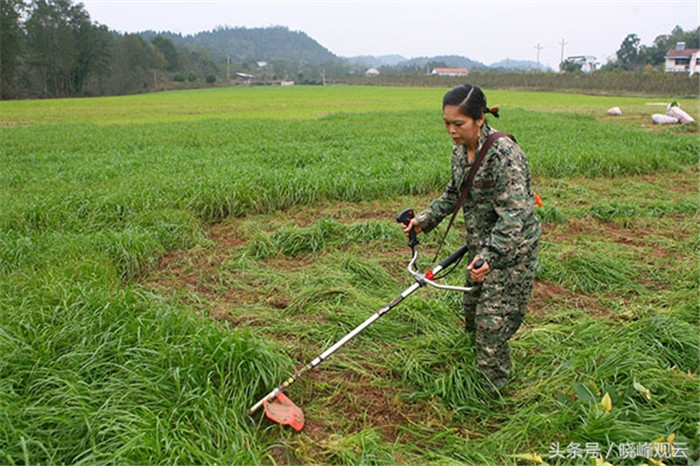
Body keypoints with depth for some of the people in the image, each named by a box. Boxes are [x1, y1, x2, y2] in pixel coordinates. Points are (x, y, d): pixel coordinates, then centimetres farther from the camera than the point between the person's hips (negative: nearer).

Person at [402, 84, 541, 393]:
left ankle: (492, 388, 17)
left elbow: (514, 213, -30)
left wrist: (490, 255, -39)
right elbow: (453, 195, 15)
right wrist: (425, 220, 5)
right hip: (481, 244, 9)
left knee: (493, 318, -2)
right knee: (473, 306, 21)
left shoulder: (503, 153, -27)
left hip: (512, 248, -8)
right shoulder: (460, 151, 0)